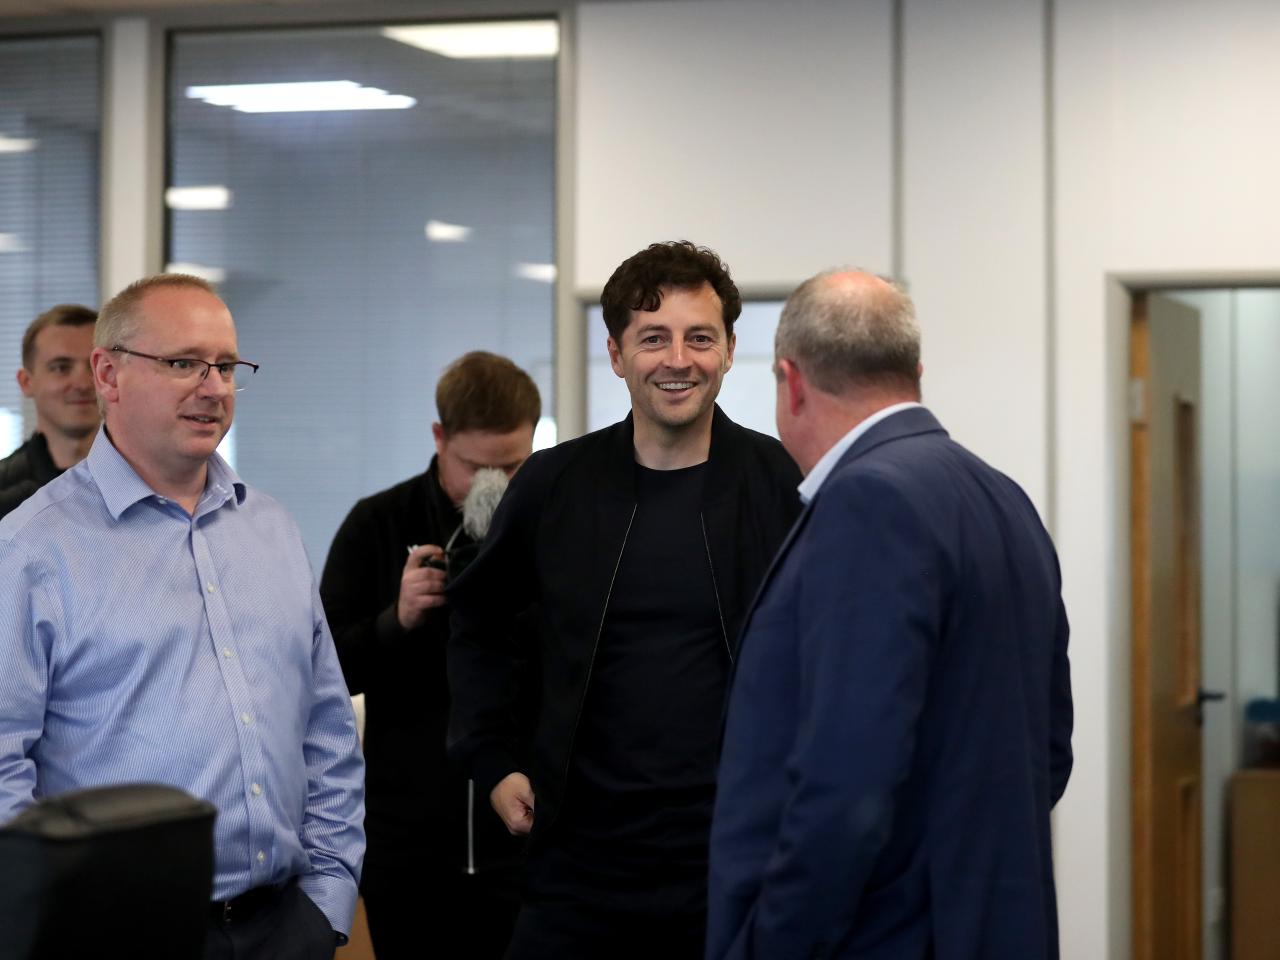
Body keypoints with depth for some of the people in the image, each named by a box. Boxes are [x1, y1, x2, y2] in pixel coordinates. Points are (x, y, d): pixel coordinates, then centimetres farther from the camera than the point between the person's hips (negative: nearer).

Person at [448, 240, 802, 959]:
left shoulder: (787, 488, -4)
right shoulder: (553, 486, 3)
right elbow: (479, 624, 18)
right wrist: (493, 762, 11)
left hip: (739, 864, -1)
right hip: (583, 863, 2)